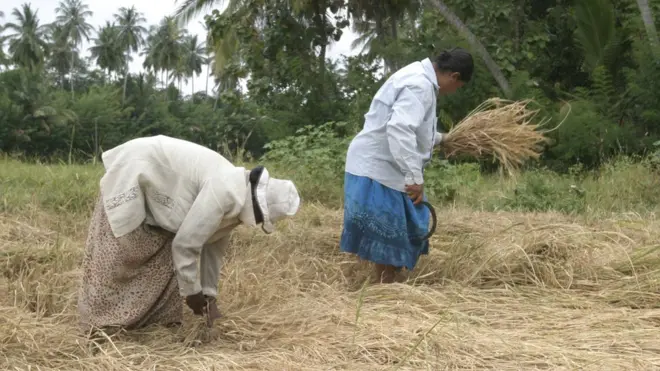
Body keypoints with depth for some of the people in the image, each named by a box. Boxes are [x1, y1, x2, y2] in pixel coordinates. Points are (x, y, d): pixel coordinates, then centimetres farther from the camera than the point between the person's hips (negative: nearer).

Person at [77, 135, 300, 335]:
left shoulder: (235, 198, -1)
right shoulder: (225, 193, -31)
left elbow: (213, 247, 9)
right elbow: (185, 244, -27)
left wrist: (209, 295, 10)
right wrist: (192, 292, -15)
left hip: (153, 182, 9)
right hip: (133, 173, -9)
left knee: (162, 256, 7)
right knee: (118, 257, -5)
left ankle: (158, 321, 13)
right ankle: (101, 327, 3)